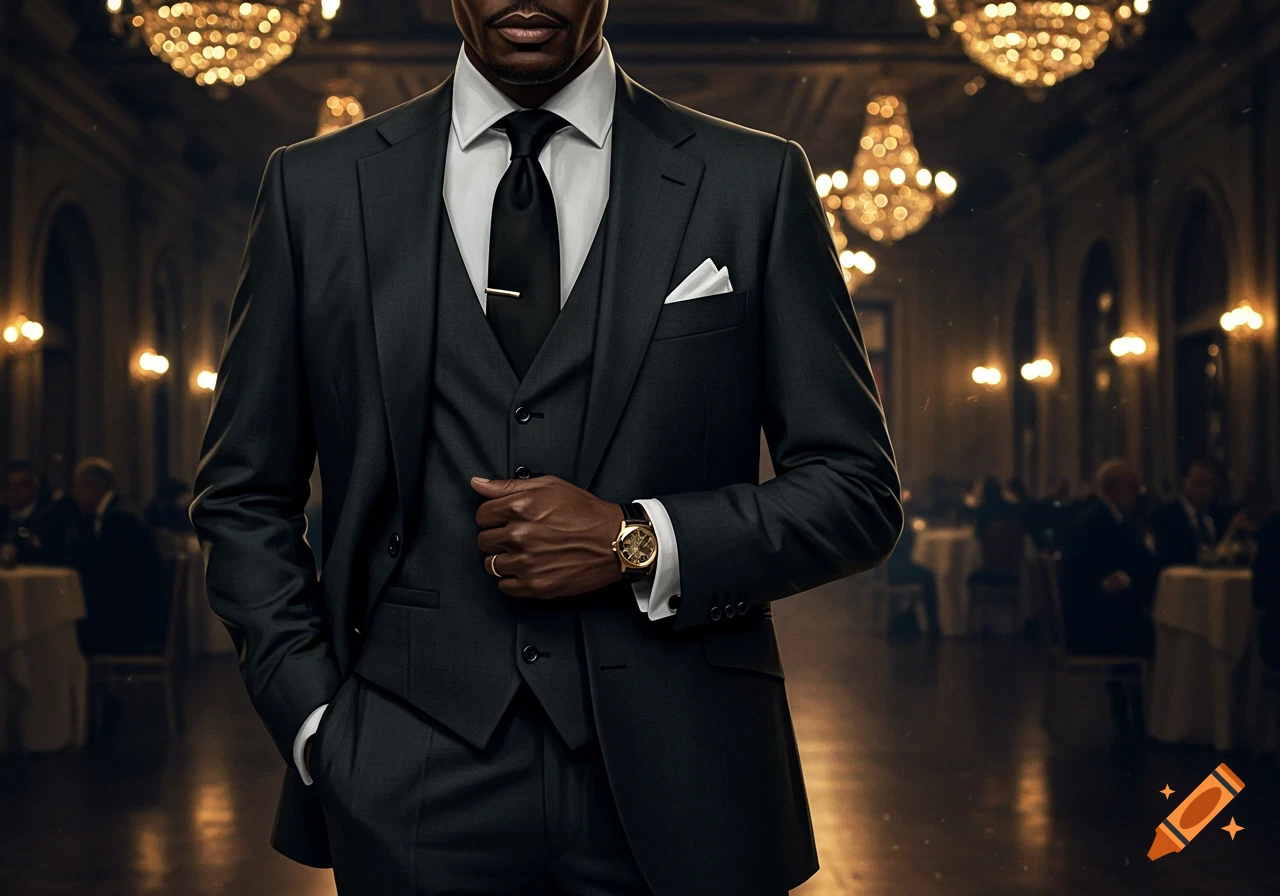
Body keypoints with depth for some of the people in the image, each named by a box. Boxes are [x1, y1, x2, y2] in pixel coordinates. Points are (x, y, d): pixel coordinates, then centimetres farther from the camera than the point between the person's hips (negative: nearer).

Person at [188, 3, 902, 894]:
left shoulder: (757, 184, 1)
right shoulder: (316, 188, 4)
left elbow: (859, 490, 1)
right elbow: (245, 499, 8)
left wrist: (637, 545, -13)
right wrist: (316, 723, -3)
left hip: (678, 788, 0)